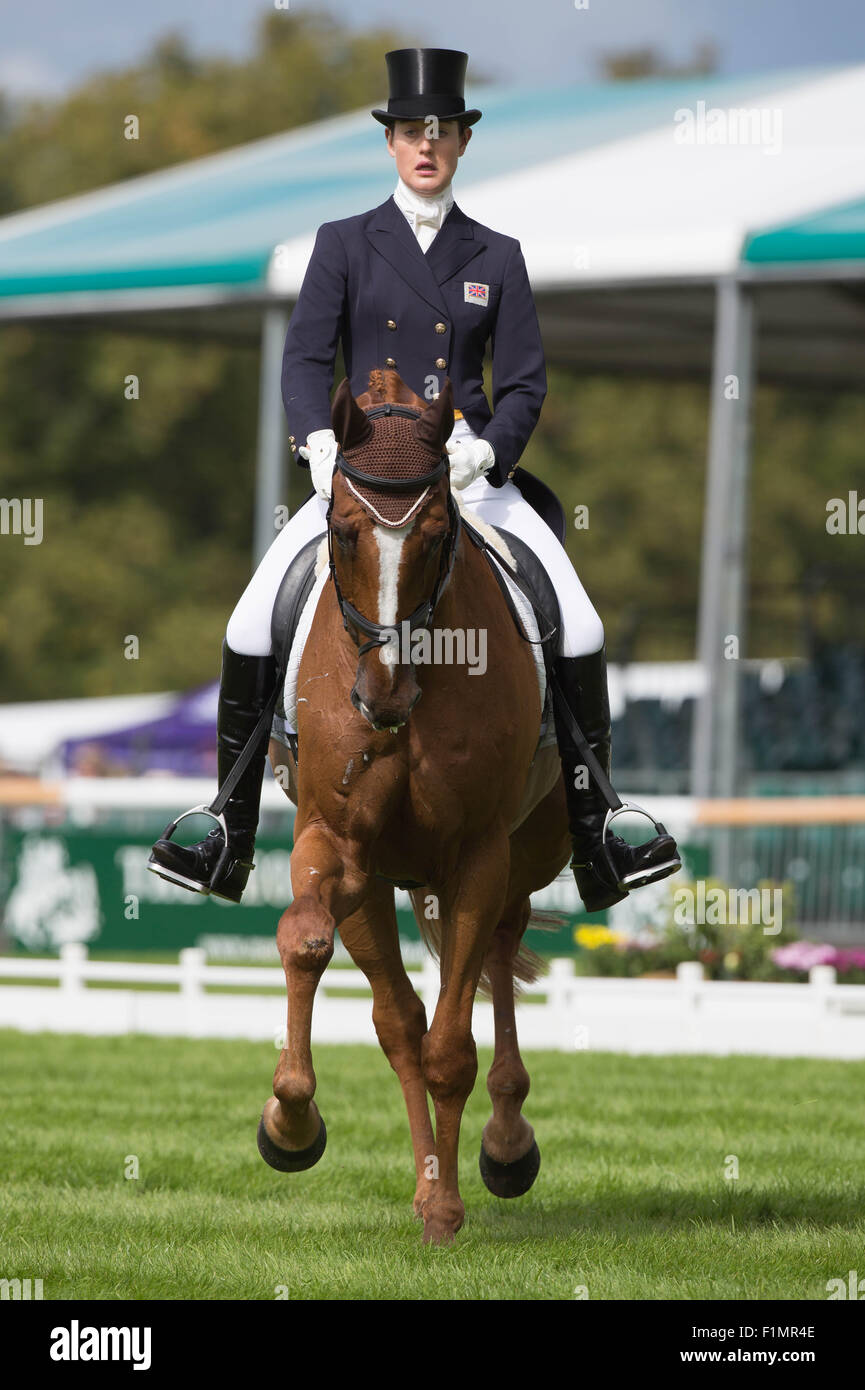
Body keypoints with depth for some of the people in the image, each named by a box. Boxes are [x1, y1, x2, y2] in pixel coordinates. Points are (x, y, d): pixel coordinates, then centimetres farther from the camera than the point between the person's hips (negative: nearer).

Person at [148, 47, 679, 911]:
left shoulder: (496, 258, 8)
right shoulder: (344, 245, 6)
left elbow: (524, 383, 4)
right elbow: (305, 356, -4)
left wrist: (484, 450, -17)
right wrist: (320, 440, -24)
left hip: (472, 476, 0)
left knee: (580, 635, -16)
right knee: (249, 631, -16)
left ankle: (592, 844, -6)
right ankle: (231, 842, -3)